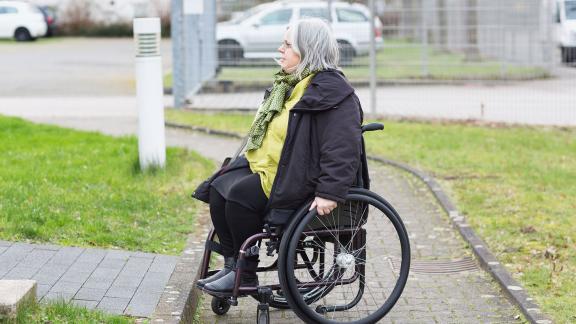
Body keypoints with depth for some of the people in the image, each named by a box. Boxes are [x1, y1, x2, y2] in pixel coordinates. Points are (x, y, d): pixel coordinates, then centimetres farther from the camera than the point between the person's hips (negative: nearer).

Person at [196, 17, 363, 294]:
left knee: (240, 196, -23)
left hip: (296, 176, -10)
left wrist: (330, 192, -29)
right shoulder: (289, 83, 14)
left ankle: (246, 274, -8)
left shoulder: (331, 91, -17)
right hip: (267, 166, 10)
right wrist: (254, 157, 24)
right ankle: (231, 264, 1)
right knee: (219, 188, -5)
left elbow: (343, 149, -24)